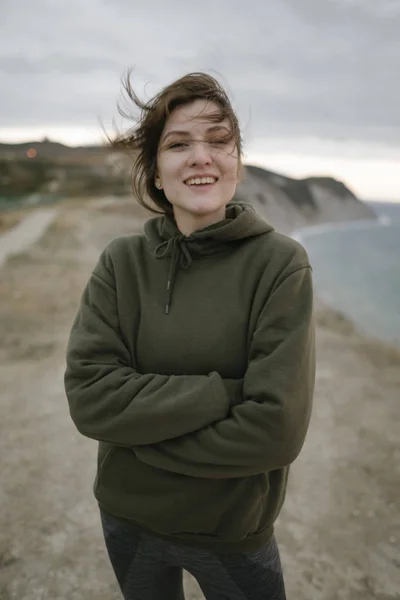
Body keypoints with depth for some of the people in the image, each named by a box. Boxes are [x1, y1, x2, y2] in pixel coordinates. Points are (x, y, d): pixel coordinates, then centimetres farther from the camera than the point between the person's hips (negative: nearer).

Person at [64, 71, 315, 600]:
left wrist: (142, 433, -17)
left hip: (232, 531, -2)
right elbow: (89, 396, -19)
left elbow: (277, 428, -23)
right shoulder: (122, 263, -10)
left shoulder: (281, 264, -18)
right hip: (127, 520, 3)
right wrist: (223, 393, -26)